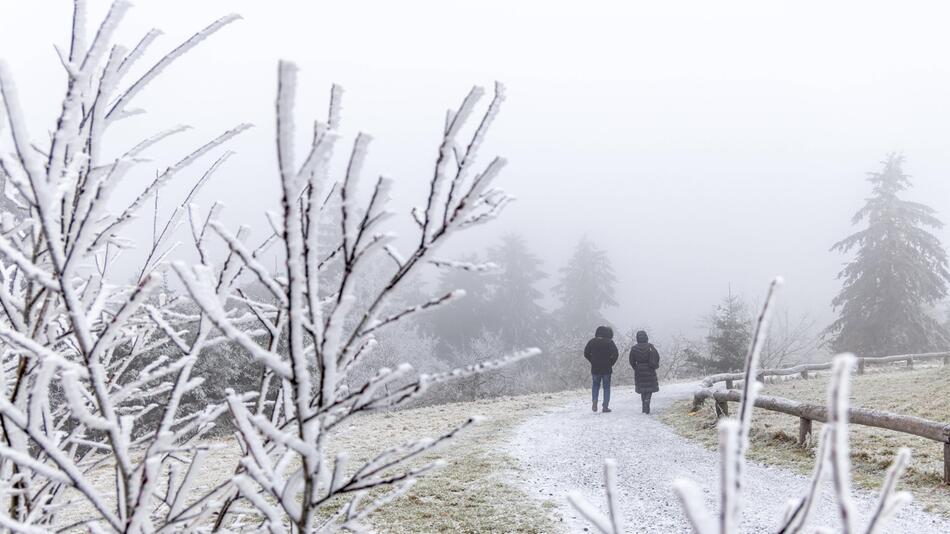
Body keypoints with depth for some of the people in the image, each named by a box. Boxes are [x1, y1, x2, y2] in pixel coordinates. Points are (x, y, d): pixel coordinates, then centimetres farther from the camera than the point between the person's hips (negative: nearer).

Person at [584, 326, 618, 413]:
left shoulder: (592, 342, 1)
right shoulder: (609, 342, -8)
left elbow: (586, 354, 3)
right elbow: (615, 354, -16)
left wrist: (593, 361, 11)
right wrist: (611, 363, -2)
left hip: (595, 369, 2)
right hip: (606, 369, -2)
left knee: (595, 385, 20)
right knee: (606, 387, 10)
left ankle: (594, 402, 1)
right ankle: (605, 407, 7)